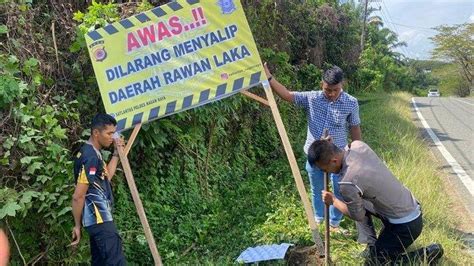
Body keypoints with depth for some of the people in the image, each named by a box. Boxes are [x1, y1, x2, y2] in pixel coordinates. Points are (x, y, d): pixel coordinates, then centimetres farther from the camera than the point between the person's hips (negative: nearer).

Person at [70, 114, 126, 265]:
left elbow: (106, 177, 20)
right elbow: (78, 196, -19)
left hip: (98, 218, 10)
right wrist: (77, 225, -11)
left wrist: (116, 153, 14)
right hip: (99, 219, -10)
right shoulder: (91, 157, -20)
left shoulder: (91, 152, 11)